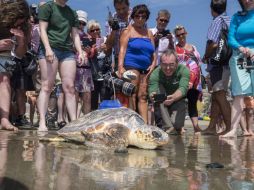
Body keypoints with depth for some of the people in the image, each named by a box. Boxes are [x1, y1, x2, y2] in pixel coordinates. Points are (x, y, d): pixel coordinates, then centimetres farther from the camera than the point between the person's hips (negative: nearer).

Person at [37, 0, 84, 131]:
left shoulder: (72, 13, 21)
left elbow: (75, 34, 19)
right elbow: (43, 29, -4)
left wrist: (80, 52, 6)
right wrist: (48, 48, -17)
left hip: (68, 51, 5)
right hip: (50, 49, -5)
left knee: (69, 87, -2)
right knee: (47, 86, -11)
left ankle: (74, 122, -5)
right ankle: (42, 123, -13)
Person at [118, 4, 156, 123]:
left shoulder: (149, 33, 22)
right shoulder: (128, 31, 6)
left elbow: (153, 52, 20)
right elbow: (122, 49, -5)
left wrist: (153, 65, 2)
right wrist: (120, 67, -18)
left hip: (146, 68, 5)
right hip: (131, 65, -5)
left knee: (143, 96, 1)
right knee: (132, 94, -11)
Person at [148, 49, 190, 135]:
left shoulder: (183, 70, -20)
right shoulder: (155, 74, -19)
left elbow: (183, 89, -34)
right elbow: (152, 91, -33)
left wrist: (173, 98, -55)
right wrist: (152, 96, -57)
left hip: (178, 101, -1)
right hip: (162, 108, 1)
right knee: (159, 87, -28)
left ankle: (177, 126, -14)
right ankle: (168, 126, -31)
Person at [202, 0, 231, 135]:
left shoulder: (217, 21, -10)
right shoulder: (230, 21, 13)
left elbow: (213, 44, -20)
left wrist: (205, 57, -3)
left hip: (218, 63, -9)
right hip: (227, 62, 9)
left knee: (220, 96, -8)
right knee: (216, 96, 11)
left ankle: (229, 128, -10)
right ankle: (212, 127, 15)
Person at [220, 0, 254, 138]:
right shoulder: (237, 17, 16)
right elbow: (231, 38, 5)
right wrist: (240, 48, -15)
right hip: (239, 57, 2)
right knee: (238, 94, -7)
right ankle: (233, 130, -12)